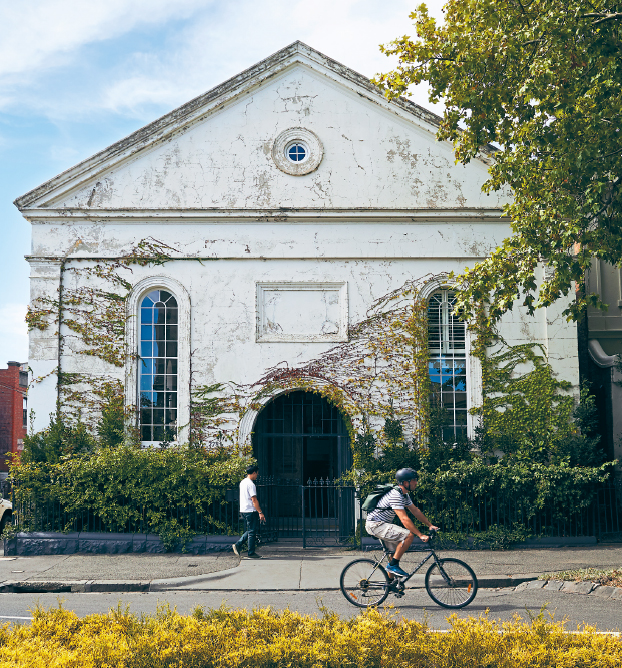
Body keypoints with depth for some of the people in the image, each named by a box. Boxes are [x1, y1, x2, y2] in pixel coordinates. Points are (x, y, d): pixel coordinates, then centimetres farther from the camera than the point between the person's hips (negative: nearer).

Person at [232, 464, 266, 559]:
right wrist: (260, 512, -18)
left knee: (249, 531, 18)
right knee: (252, 532, -1)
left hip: (243, 510, 9)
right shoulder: (251, 484, -16)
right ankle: (251, 553, 4)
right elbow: (254, 500, -20)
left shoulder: (242, 482, 13)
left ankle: (238, 545, 9)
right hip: (251, 511, -9)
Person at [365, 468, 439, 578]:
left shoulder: (405, 495, 9)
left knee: (396, 550, 13)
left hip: (382, 525, 11)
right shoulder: (395, 495, -24)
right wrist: (421, 535, -26)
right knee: (409, 535, -21)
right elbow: (404, 519, -27)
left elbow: (416, 511, 18)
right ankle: (392, 565, -12)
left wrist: (430, 525, 14)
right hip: (375, 525, -11)